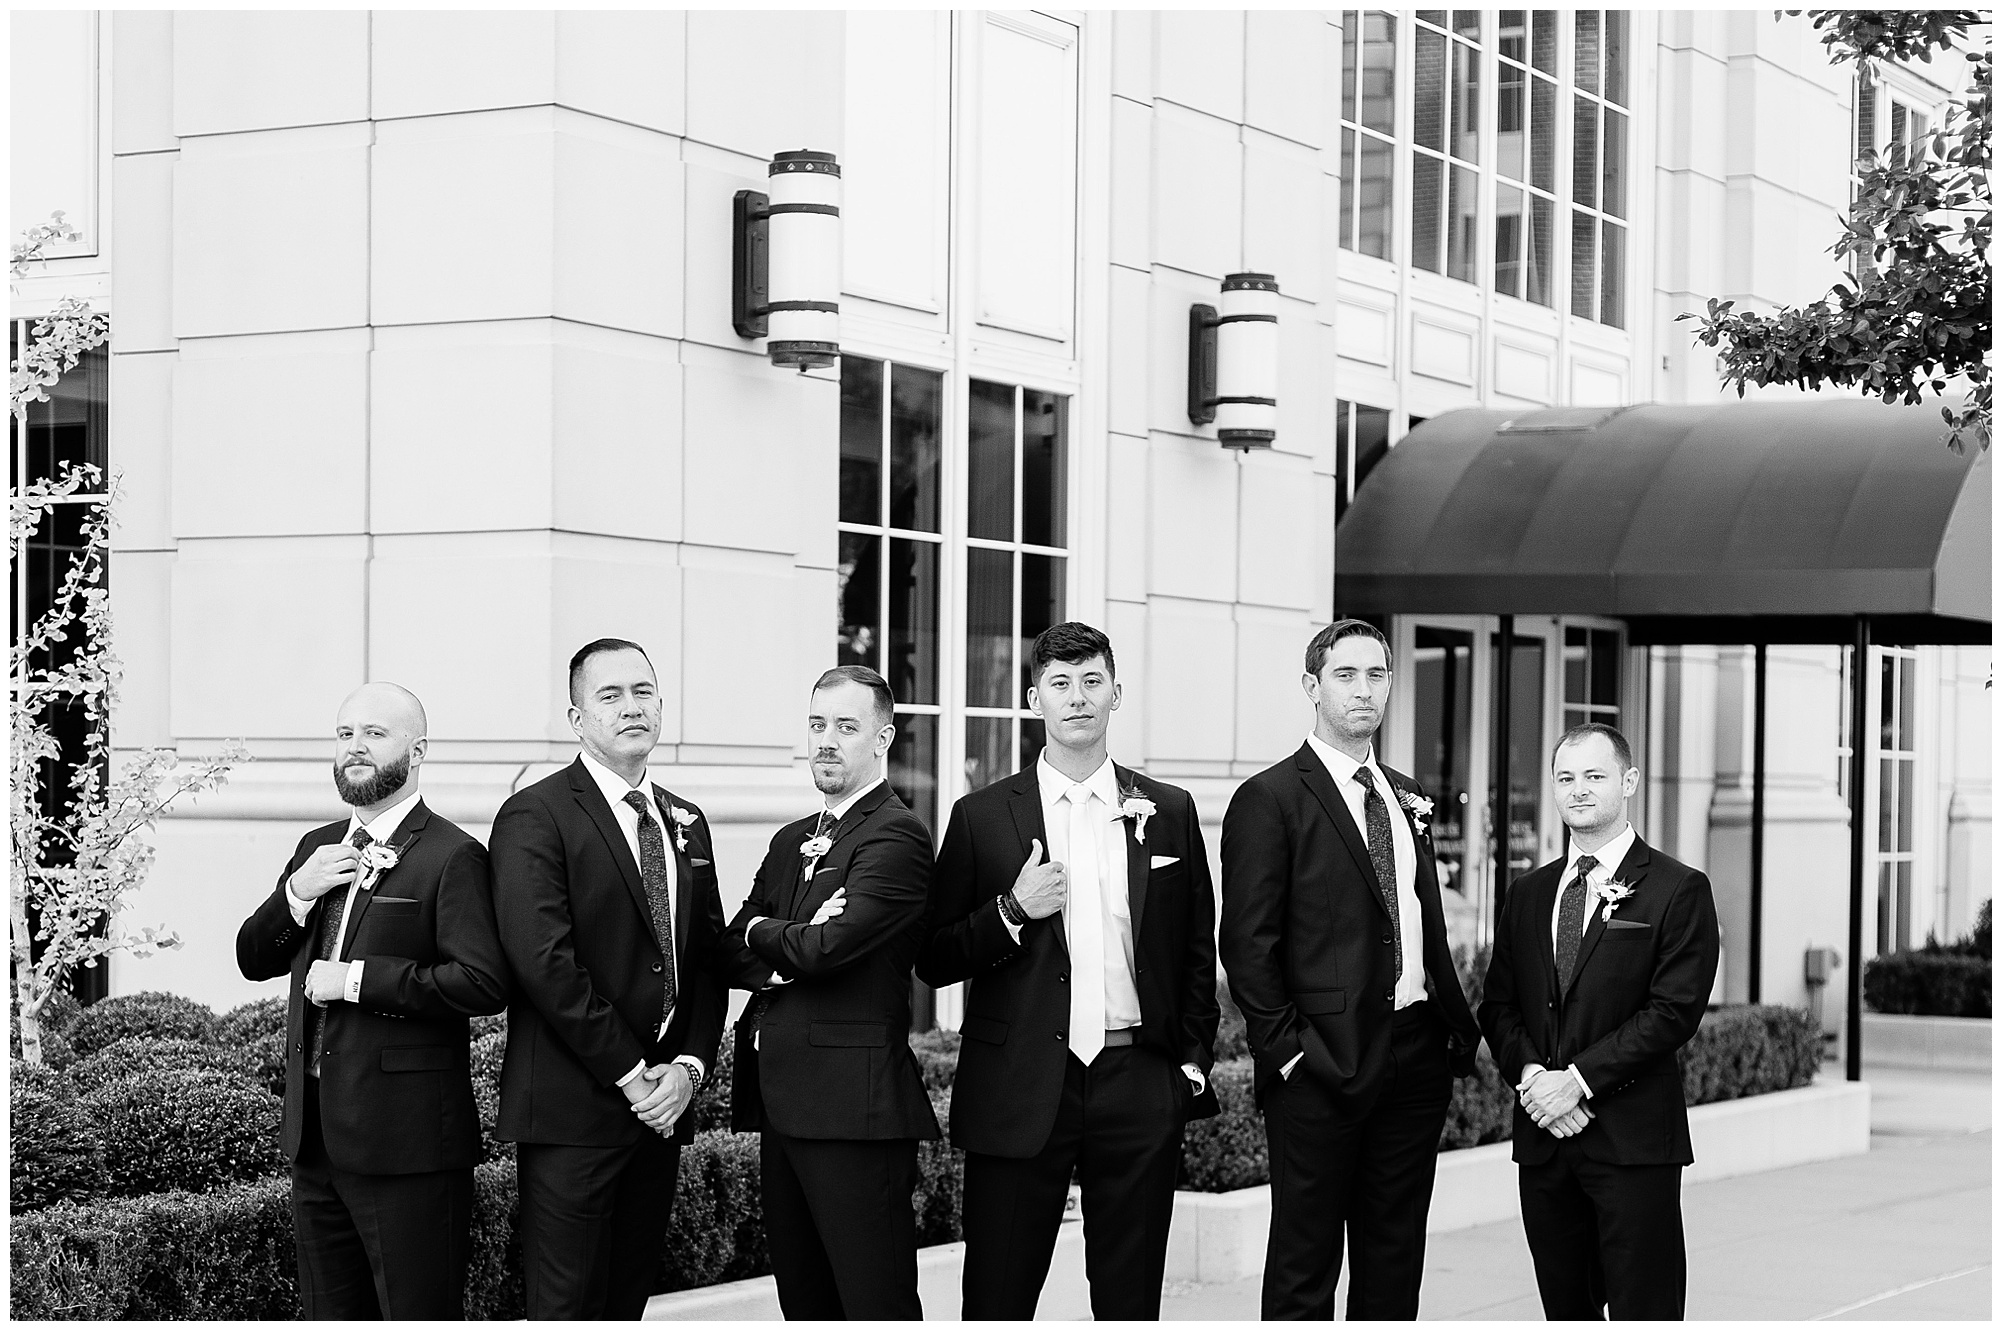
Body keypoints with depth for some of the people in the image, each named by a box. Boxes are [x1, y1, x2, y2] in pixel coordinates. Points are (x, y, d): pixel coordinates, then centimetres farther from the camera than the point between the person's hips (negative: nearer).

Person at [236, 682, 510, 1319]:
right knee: (330, 1315, 15)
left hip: (406, 1142, -8)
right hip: (316, 1135, 8)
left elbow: (484, 983, -20)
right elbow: (253, 960, 14)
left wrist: (357, 980, -18)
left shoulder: (452, 856, -9)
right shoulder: (318, 847, 16)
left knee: (419, 1315, -2)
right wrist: (296, 893, -5)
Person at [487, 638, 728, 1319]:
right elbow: (544, 962, -16)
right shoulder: (535, 817, -8)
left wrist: (689, 1066, -2)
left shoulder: (687, 824, 16)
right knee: (567, 1309, -4)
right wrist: (631, 1075, -15)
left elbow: (708, 958, 15)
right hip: (572, 1109, -7)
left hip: (662, 1105, 7)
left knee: (627, 1298, 11)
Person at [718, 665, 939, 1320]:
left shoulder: (896, 836, -9)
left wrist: (763, 934, 1)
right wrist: (783, 959, -10)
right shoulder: (791, 841, 20)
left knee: (876, 1305, -6)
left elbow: (825, 948, -20)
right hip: (782, 1104, 9)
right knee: (803, 1300, 13)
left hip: (853, 1104, -9)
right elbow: (732, 952, 12)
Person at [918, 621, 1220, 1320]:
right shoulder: (982, 816, 4)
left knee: (1131, 1300, 7)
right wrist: (1012, 912, -11)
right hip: (1019, 1093, -1)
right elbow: (933, 961, 4)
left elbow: (1197, 951, 14)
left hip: (1139, 1085, 2)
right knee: (996, 1299, -1)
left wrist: (1193, 1063, 6)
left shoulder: (1169, 812, 9)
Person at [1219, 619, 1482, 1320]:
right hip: (1323, 1063, -6)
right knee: (1303, 1264, 0)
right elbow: (1247, 944, -9)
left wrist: (1457, 1026, 8)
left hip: (1418, 1054, 7)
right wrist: (1285, 1047, -14)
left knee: (1394, 1258, 11)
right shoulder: (1269, 799, -6)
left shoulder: (1408, 799, 16)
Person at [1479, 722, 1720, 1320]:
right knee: (1565, 1312, 9)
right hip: (1542, 1138, 5)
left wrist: (1579, 1080, -14)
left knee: (1643, 1313, -5)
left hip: (1633, 1140, -5)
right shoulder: (1527, 894, 16)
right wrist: (1529, 1071, -6)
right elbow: (1497, 1006, 15)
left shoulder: (1679, 891, -2)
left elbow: (1674, 1011, -10)